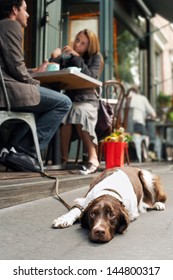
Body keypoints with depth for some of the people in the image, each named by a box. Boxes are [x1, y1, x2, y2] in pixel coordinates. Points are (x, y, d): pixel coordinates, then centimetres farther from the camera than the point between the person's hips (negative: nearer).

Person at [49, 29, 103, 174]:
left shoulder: (95, 57, 5)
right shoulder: (66, 56, 13)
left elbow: (90, 77, -13)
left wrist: (77, 57, -15)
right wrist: (54, 58, -13)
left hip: (87, 99, -2)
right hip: (69, 97, 2)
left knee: (78, 112, -36)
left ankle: (93, 157, -31)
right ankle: (64, 156, -24)